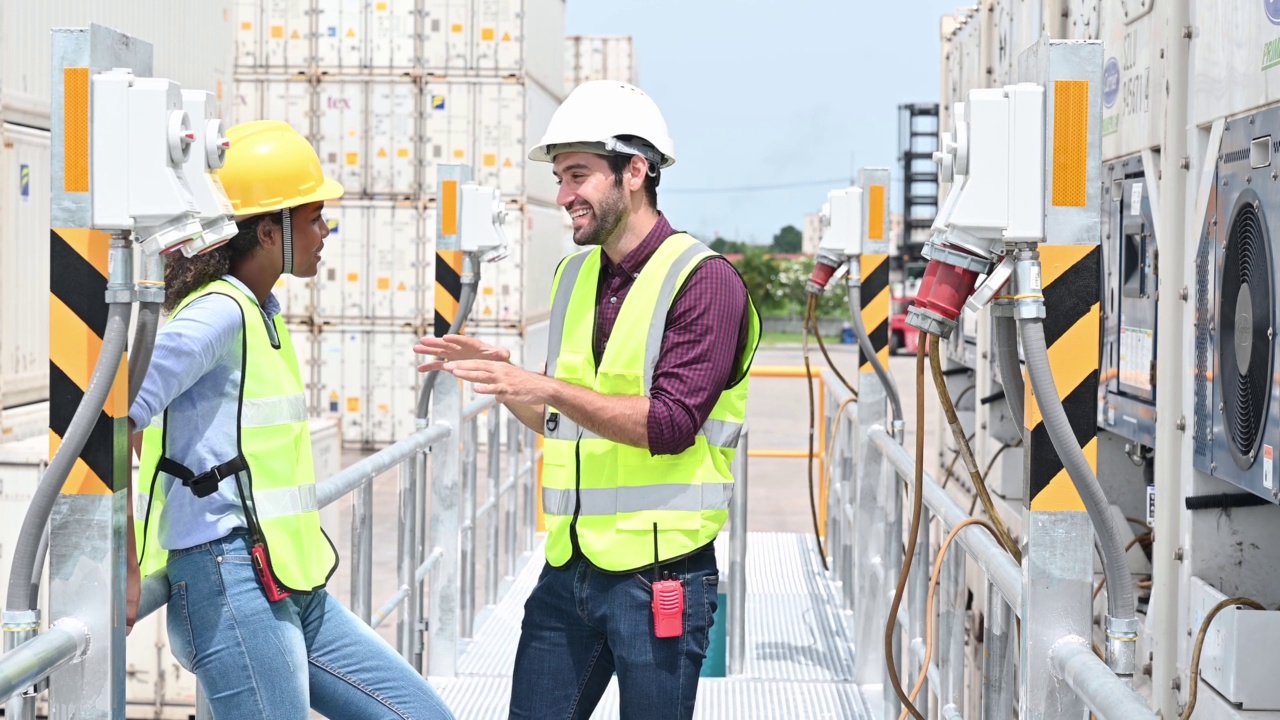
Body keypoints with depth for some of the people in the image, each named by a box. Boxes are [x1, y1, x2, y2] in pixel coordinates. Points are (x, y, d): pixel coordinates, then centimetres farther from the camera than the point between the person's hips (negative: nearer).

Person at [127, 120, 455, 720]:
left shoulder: (261, 313, 16)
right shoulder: (220, 312, -13)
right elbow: (113, 418, -23)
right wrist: (128, 568, -19)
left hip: (293, 592, 10)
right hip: (233, 587, -10)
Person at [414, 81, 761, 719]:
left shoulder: (705, 280, -10)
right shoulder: (574, 275, 12)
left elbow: (670, 423, -19)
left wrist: (547, 386, -23)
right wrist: (497, 372, 3)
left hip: (659, 574, -7)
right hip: (568, 570, 7)